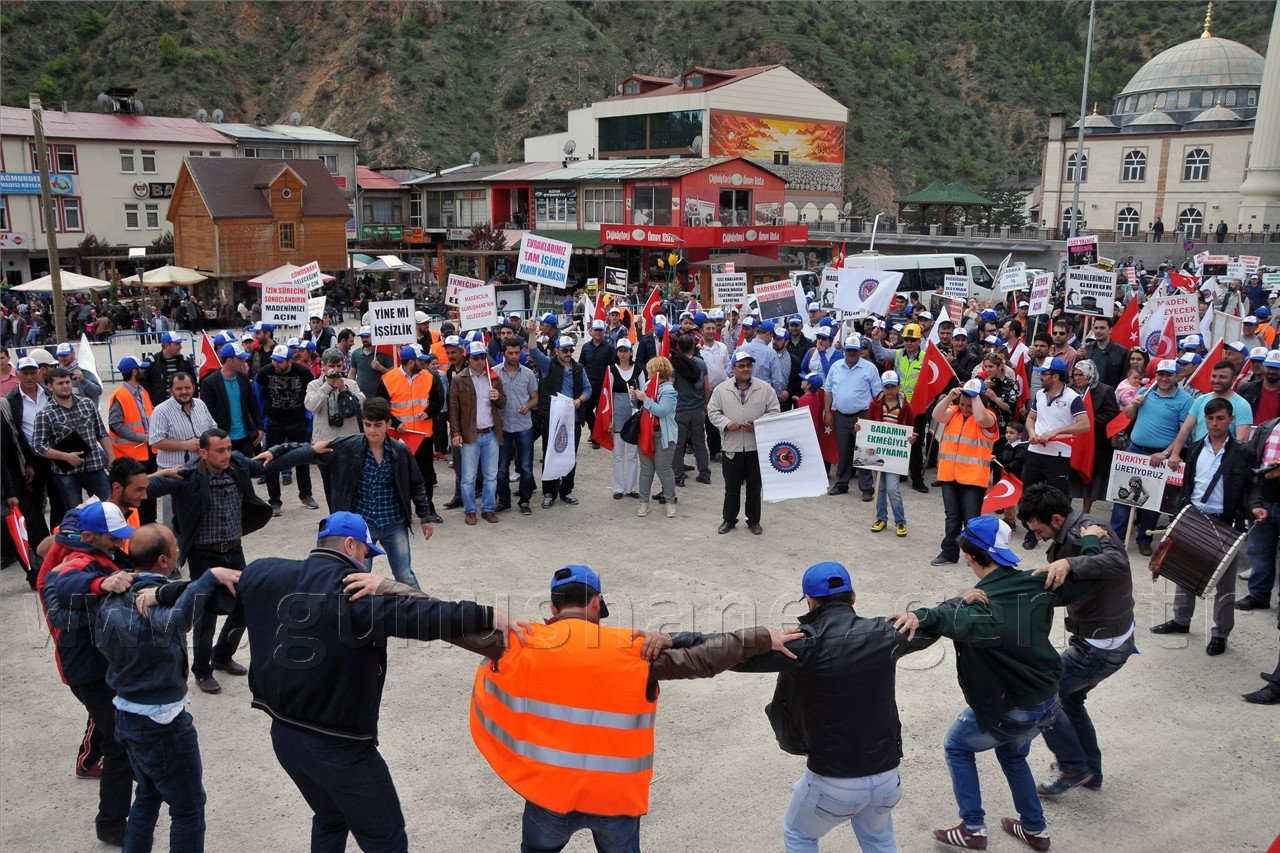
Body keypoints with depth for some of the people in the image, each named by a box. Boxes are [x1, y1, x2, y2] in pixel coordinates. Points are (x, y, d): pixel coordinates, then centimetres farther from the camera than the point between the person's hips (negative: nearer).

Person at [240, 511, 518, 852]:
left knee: (330, 819, 32)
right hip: (339, 746, -7)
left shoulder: (261, 574, -3)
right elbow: (420, 616, -35)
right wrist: (488, 616, -36)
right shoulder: (355, 591, -23)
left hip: (283, 734, 8)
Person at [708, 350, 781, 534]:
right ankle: (729, 519, 25)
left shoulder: (765, 388, 0)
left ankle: (754, 520, 24)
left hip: (756, 446, 0)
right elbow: (713, 412, 2)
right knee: (731, 486, 10)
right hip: (731, 446, 0)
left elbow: (774, 412, -1)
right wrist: (726, 423, -15)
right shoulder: (721, 389, 1)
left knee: (754, 486, 10)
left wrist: (758, 424, -15)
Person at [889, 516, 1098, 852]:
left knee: (957, 747, 19)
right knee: (1012, 755, 33)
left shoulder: (982, 606, -28)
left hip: (1009, 711, -7)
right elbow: (1087, 578, 3)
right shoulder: (1036, 585, -9)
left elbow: (957, 620, -52)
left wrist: (921, 616, -69)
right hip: (1048, 704, 7)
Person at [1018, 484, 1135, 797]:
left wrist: (1069, 563, -56)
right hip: (1114, 637, 10)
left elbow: (1117, 562, -45)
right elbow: (1050, 583, 2)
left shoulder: (1084, 534, -25)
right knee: (1069, 698, 25)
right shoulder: (1071, 534, 5)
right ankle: (1091, 772, 38)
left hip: (1101, 647, -10)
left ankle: (1074, 767, 14)